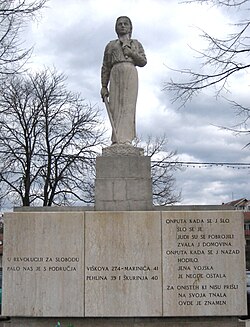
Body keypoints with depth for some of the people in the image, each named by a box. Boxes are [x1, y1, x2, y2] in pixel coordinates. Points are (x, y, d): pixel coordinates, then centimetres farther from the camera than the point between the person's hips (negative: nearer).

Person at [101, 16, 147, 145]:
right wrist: (104, 86, 6)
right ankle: (117, 140, -15)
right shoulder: (111, 45, 23)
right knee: (115, 106, -11)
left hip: (130, 73, -1)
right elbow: (105, 67, 16)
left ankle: (124, 139, -28)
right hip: (116, 74, 1)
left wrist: (131, 53, -3)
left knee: (128, 105, -16)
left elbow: (143, 62, 13)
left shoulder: (136, 43, 23)